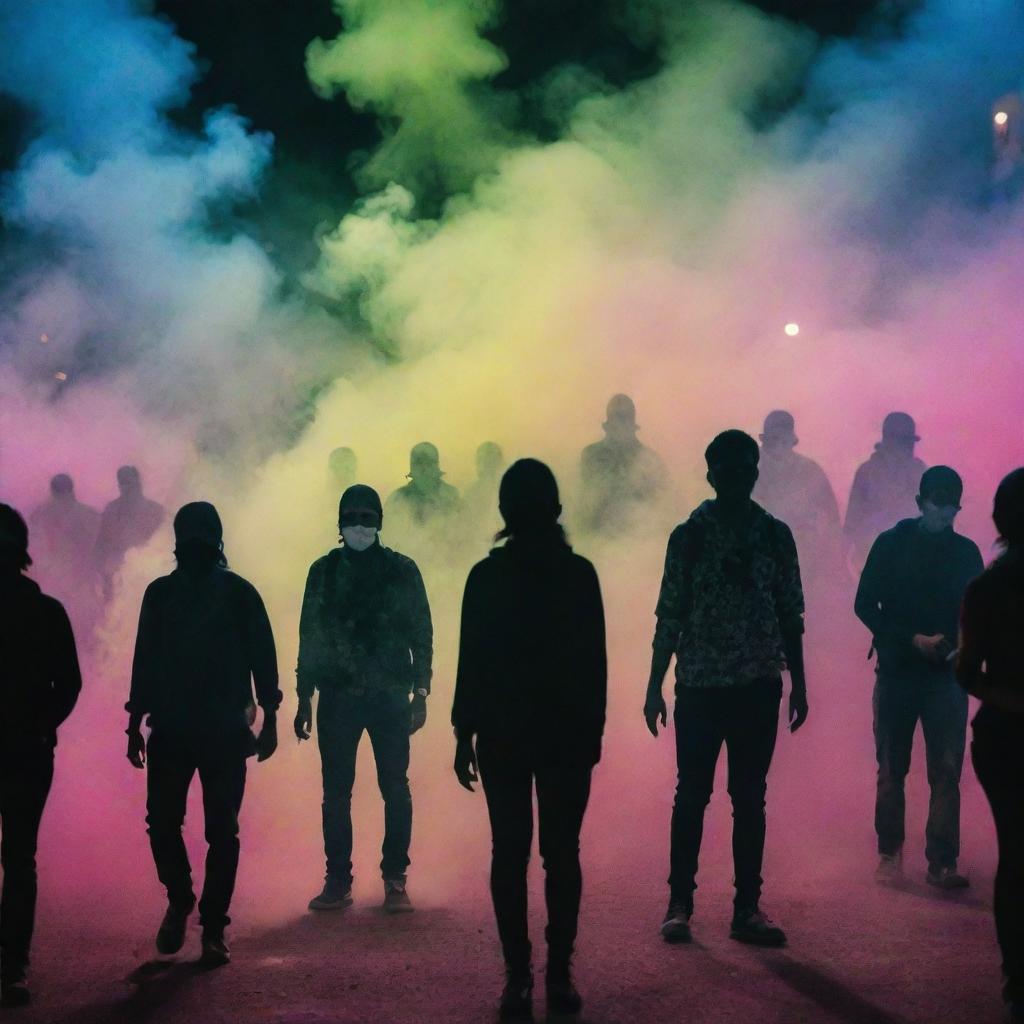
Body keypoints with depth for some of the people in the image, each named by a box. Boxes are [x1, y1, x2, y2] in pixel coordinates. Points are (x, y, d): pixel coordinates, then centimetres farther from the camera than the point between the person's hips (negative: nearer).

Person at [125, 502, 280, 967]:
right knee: (161, 821, -3)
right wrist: (136, 724, 10)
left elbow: (262, 658, 3)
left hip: (226, 732, -2)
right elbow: (144, 661, 11)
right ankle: (179, 901, 21)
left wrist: (269, 720, -1)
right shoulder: (160, 594, 7)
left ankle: (214, 927, 7)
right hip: (169, 730, 2)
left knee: (222, 831, -1)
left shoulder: (239, 594, 1)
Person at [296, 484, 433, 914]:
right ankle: (338, 881, 8)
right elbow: (310, 637, 10)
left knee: (395, 789, -3)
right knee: (336, 791, 1)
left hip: (390, 696, -1)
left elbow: (421, 633, 5)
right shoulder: (324, 571, 8)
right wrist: (304, 699, 7)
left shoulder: (402, 570, 5)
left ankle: (395, 879, 5)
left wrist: (420, 692, -2)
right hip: (337, 696, 1)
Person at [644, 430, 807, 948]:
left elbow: (791, 616, 9)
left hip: (759, 687, 2)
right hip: (699, 686, -2)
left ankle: (747, 908, 10)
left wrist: (798, 683, 6)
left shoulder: (775, 536, 5)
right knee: (692, 795, 2)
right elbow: (670, 617, 2)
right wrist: (655, 687, 0)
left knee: (750, 798, 5)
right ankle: (679, 903, 9)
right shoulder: (688, 536, 1)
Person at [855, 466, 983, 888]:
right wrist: (913, 639, -13)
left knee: (946, 771, -5)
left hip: (946, 675, 1)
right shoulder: (891, 544, 0)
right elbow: (865, 605, -2)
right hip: (897, 671, -1)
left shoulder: (966, 552, 7)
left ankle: (942, 862, -4)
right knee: (892, 768, 6)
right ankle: (890, 852, 17)